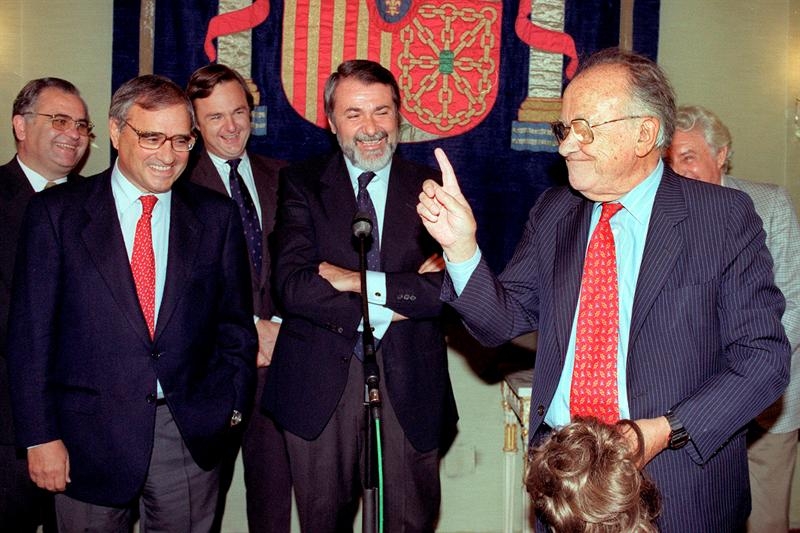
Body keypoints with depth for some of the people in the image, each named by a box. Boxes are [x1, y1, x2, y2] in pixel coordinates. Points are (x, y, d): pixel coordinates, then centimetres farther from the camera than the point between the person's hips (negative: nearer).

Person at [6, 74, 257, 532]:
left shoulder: (216, 216, 3)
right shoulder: (56, 212, -2)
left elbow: (235, 322, 9)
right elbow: (30, 333, -3)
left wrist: (231, 405, 2)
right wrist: (41, 435, -6)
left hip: (191, 435, 2)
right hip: (89, 436, -1)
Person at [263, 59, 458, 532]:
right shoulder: (301, 184, 1)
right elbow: (293, 285, -13)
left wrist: (362, 281, -15)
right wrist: (398, 300, -14)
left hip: (410, 385, 1)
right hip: (321, 383, 0)